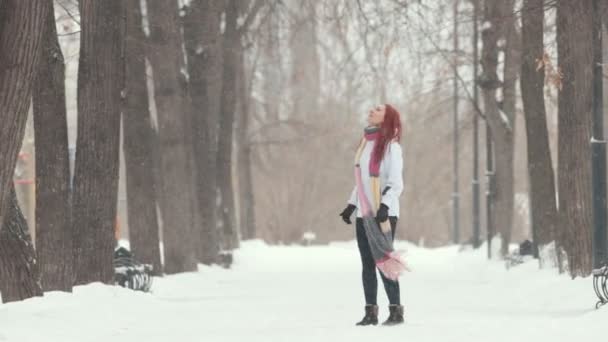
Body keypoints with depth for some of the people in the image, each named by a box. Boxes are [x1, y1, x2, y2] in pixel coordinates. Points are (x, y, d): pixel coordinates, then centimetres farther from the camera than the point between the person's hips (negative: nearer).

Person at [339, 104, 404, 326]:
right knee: (367, 265, 6)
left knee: (383, 262, -7)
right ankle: (370, 312, 9)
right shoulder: (366, 144, 15)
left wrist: (385, 206, -25)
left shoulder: (391, 146, -8)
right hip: (364, 215, 7)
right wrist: (351, 205, 16)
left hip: (384, 214, -7)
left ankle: (396, 310, 1)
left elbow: (396, 183, -13)